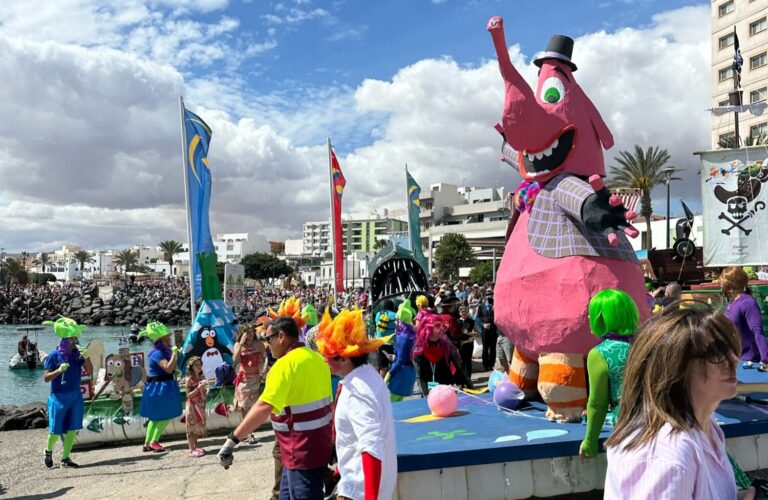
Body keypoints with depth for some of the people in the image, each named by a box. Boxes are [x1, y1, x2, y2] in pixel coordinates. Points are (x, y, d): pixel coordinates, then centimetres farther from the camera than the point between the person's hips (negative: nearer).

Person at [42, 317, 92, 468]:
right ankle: (48, 451, 33)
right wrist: (59, 370, -25)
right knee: (55, 430, 5)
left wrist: (86, 356, -17)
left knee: (73, 429, 5)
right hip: (59, 397, -3)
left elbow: (90, 371, -3)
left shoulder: (77, 353, 0)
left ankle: (65, 458, 18)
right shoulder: (54, 354, -10)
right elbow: (46, 378, -9)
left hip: (76, 396, 4)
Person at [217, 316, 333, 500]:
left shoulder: (286, 364, -20)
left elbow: (264, 407, -31)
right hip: (320, 443, 9)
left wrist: (232, 440, -29)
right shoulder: (317, 358, 7)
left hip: (302, 450, -9)